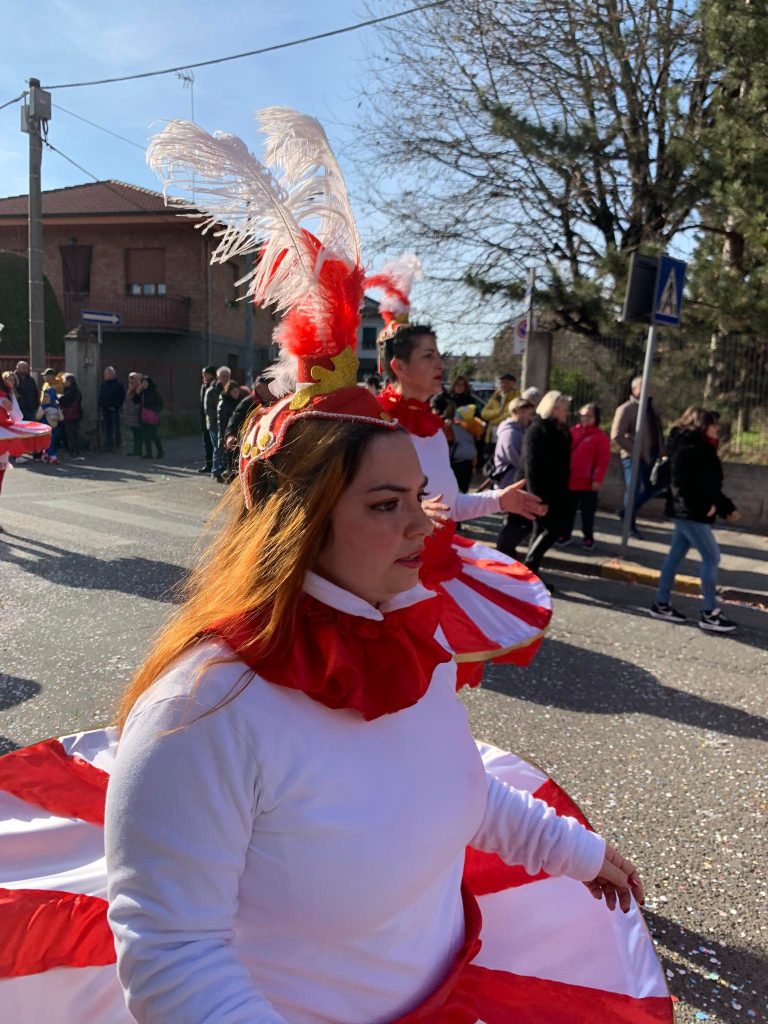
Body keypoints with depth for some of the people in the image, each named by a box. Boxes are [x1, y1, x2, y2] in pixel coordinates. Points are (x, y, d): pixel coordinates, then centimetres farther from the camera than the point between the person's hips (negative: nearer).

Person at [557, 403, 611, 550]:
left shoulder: (600, 437, -6)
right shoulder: (572, 432, 7)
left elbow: (603, 461, -10)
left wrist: (598, 479, -16)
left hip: (588, 483, -4)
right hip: (569, 480, 4)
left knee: (587, 511, 6)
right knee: (568, 509, 12)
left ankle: (588, 538, 19)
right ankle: (565, 535, 24)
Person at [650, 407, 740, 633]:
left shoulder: (698, 447, 16)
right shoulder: (689, 447, -14)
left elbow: (708, 484, 19)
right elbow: (682, 482, -23)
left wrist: (727, 507, 17)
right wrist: (702, 506, -23)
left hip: (688, 511, 10)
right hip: (690, 512, -10)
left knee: (675, 556, 12)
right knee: (712, 557, -6)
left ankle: (661, 604, 18)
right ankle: (709, 614, -1)